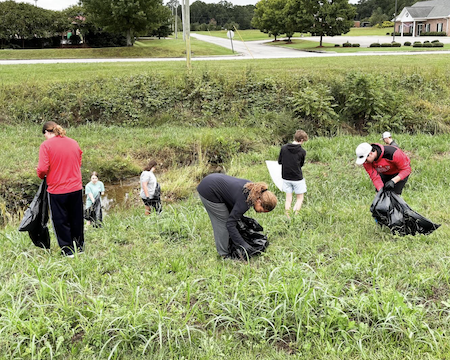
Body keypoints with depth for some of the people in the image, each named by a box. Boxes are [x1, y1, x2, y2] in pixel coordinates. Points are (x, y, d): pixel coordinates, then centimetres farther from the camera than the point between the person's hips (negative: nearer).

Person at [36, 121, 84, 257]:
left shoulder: (46, 145, -10)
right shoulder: (73, 143, 6)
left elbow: (43, 169, -16)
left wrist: (41, 175, 5)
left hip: (57, 190, -5)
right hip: (76, 188, 5)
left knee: (61, 220, 9)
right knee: (76, 219, 17)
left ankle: (67, 250, 14)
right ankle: (79, 247, 28)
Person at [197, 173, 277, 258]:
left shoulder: (254, 190, -2)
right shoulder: (244, 201, -26)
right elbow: (230, 224, -21)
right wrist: (243, 244, -18)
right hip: (208, 192, -9)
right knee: (223, 222, -2)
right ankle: (225, 255, 10)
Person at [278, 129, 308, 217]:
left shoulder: (283, 148, -5)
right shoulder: (302, 151, -13)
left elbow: (279, 161, 3)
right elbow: (301, 164, 1)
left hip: (286, 177, 3)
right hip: (297, 178, -3)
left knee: (288, 199, 11)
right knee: (300, 198, 11)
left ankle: (288, 218, 11)